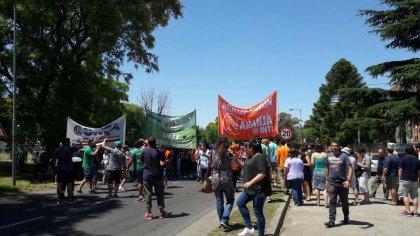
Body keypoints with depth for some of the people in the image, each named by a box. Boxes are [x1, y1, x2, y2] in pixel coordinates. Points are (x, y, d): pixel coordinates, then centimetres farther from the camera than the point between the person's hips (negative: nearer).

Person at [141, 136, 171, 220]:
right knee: (160, 194, 9)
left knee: (148, 194, 6)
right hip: (158, 176, 0)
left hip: (147, 176, 0)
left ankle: (149, 213, 7)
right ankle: (162, 212, 13)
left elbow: (141, 160, 4)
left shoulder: (144, 150, -5)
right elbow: (163, 160, 6)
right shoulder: (159, 151, -7)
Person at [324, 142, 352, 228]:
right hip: (331, 182, 2)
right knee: (332, 201, -5)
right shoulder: (329, 156, 6)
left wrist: (348, 180, -25)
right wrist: (327, 179, 13)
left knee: (344, 202, 13)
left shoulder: (344, 156, -6)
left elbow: (350, 168, -13)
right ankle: (332, 220, -6)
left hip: (342, 182, -2)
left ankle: (346, 217, 34)